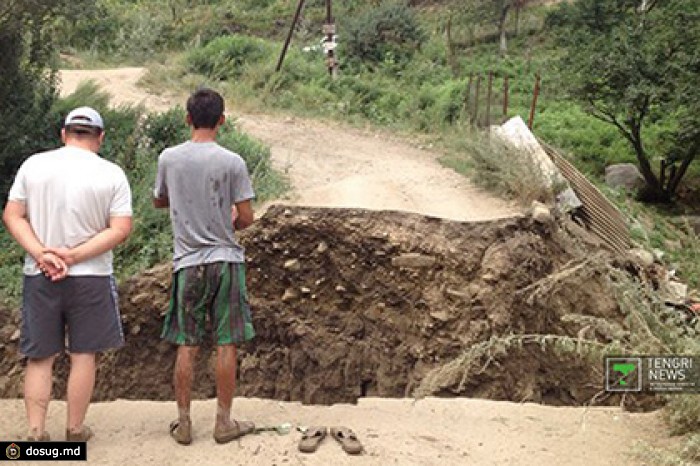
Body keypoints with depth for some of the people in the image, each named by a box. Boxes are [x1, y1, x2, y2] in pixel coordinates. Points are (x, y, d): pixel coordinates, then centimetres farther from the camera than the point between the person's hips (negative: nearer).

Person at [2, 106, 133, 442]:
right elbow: (120, 229, -11)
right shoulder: (112, 174, -5)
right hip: (90, 277, -2)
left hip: (38, 277, 2)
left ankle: (36, 432, 9)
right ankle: (75, 431, 17)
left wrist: (42, 254, -11)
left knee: (40, 357, 11)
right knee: (83, 356, 10)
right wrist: (73, 256, -13)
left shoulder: (33, 165, 1)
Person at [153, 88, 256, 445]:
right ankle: (224, 422, 15)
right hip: (226, 261, -2)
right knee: (226, 345, 7)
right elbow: (246, 218, -7)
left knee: (187, 346, 10)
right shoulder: (232, 162, -9)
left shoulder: (168, 159, -1)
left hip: (187, 263, 2)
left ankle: (183, 423, 17)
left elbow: (159, 201, 16)